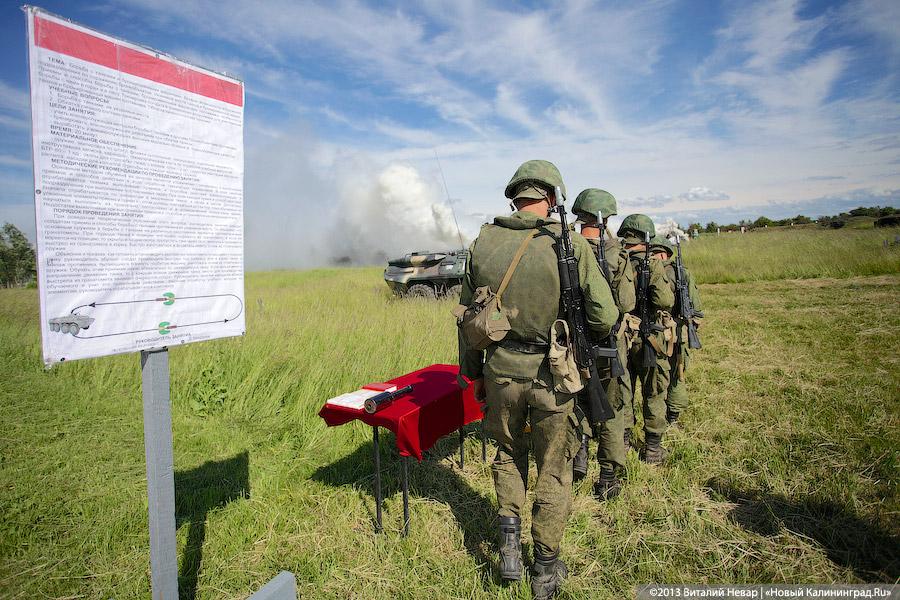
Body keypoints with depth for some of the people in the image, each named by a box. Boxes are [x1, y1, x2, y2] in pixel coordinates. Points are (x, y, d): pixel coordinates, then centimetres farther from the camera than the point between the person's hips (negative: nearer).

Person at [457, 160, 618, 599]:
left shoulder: (483, 242, -2)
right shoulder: (571, 245, -12)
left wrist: (472, 373, 15)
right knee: (553, 470, 17)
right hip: (552, 375, -2)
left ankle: (509, 546, 28)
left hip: (500, 370, 2)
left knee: (509, 453, 28)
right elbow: (604, 318, -11)